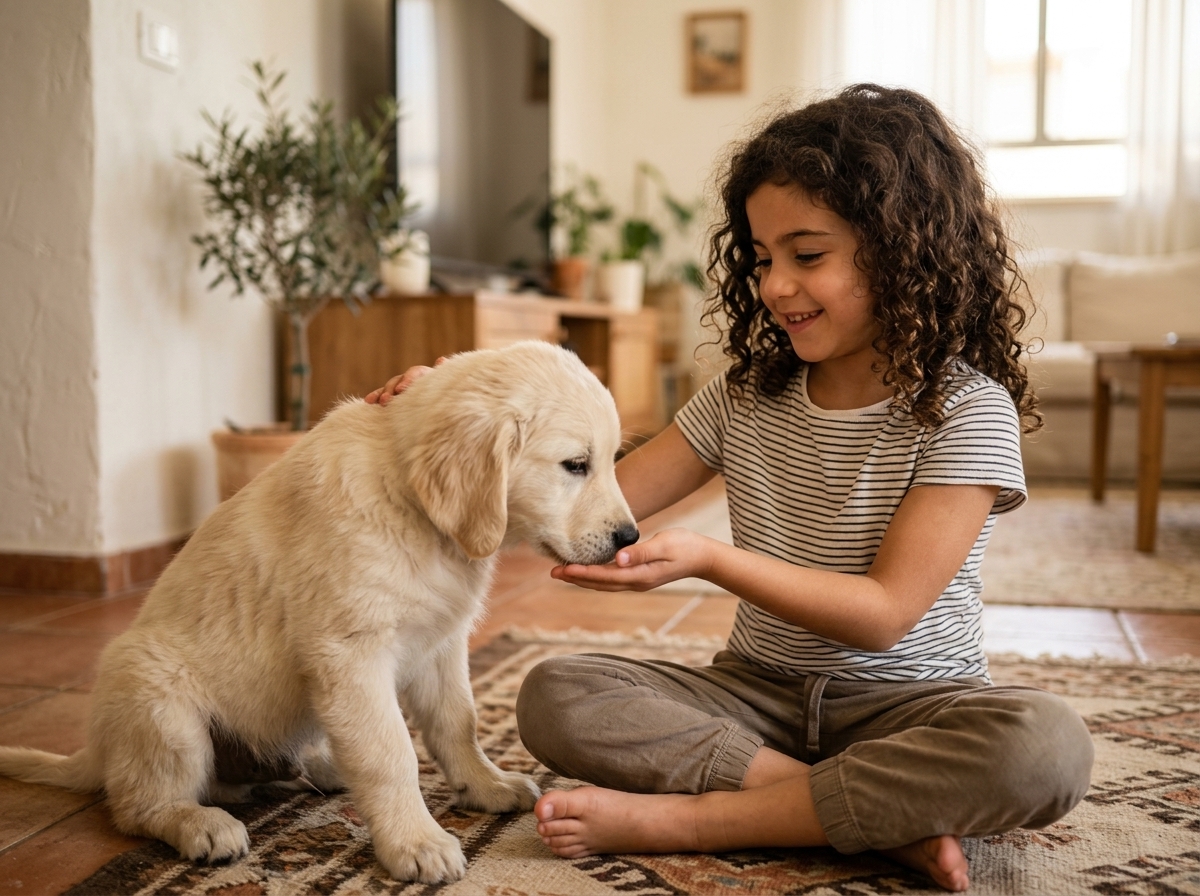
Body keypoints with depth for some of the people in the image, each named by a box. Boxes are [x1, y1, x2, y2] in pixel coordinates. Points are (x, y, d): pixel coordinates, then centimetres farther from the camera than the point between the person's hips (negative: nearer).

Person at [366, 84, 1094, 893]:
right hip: (757, 692, 4)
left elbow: (884, 613, -17)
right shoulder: (747, 398, 4)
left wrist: (709, 559, -28)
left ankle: (682, 817, -24)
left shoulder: (967, 409, -11)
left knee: (1046, 746, -35)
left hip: (907, 702, -3)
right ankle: (881, 819, -20)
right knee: (554, 697, -19)